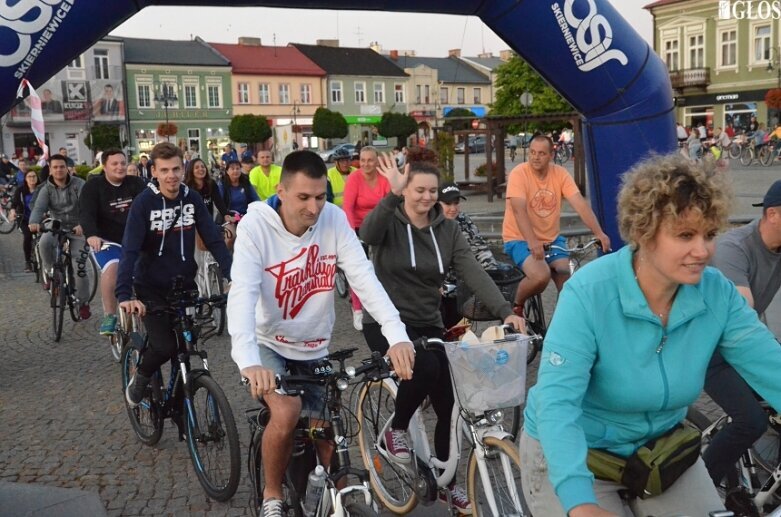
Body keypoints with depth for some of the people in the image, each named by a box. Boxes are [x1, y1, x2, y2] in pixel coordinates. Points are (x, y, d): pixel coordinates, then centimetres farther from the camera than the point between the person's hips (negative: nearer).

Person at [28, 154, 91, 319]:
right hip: (57, 228, 2)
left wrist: (83, 224, -42)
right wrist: (34, 222, -39)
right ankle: (49, 273, -4)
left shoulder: (79, 184, -10)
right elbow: (39, 208, -15)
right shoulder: (46, 189, -1)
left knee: (79, 267, -9)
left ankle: (83, 303, 8)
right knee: (44, 242, -32)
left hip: (78, 229, -2)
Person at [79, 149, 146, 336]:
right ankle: (109, 317, -17)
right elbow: (86, 213, -19)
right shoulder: (94, 186, -7)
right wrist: (91, 235, -38)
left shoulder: (136, 184, 0)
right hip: (106, 240, -4)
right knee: (112, 268, -29)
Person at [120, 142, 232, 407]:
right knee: (165, 346, -16)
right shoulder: (144, 202, -15)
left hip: (185, 284, 4)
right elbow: (129, 251, -22)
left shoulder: (193, 199, -4)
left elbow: (214, 240, -6)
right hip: (151, 287, -3)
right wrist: (124, 295, -34)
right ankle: (140, 376, 16)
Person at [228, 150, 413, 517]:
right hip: (269, 345, -3)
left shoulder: (334, 220, -14)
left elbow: (363, 277, -22)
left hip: (315, 349, 3)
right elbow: (242, 293, -32)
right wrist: (248, 361, -48)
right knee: (287, 413, -28)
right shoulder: (256, 225, -21)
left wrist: (397, 334, -38)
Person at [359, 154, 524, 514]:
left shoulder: (448, 229, 1)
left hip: (428, 324, 5)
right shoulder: (388, 222, -8)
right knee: (426, 367, -33)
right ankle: (396, 429, -3)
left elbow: (473, 272, -12)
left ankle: (446, 481, 24)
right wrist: (392, 196, -49)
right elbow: (367, 233, -33)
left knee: (447, 404, 2)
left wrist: (505, 311, -26)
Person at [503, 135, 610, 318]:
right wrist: (532, 242, -41)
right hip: (520, 239, -4)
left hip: (551, 239, 5)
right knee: (541, 276, -28)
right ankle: (516, 305, 0)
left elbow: (580, 205, -11)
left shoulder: (560, 174, -3)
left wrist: (599, 233, -25)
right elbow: (519, 211, -27)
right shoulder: (519, 173, -15)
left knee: (567, 284, -10)